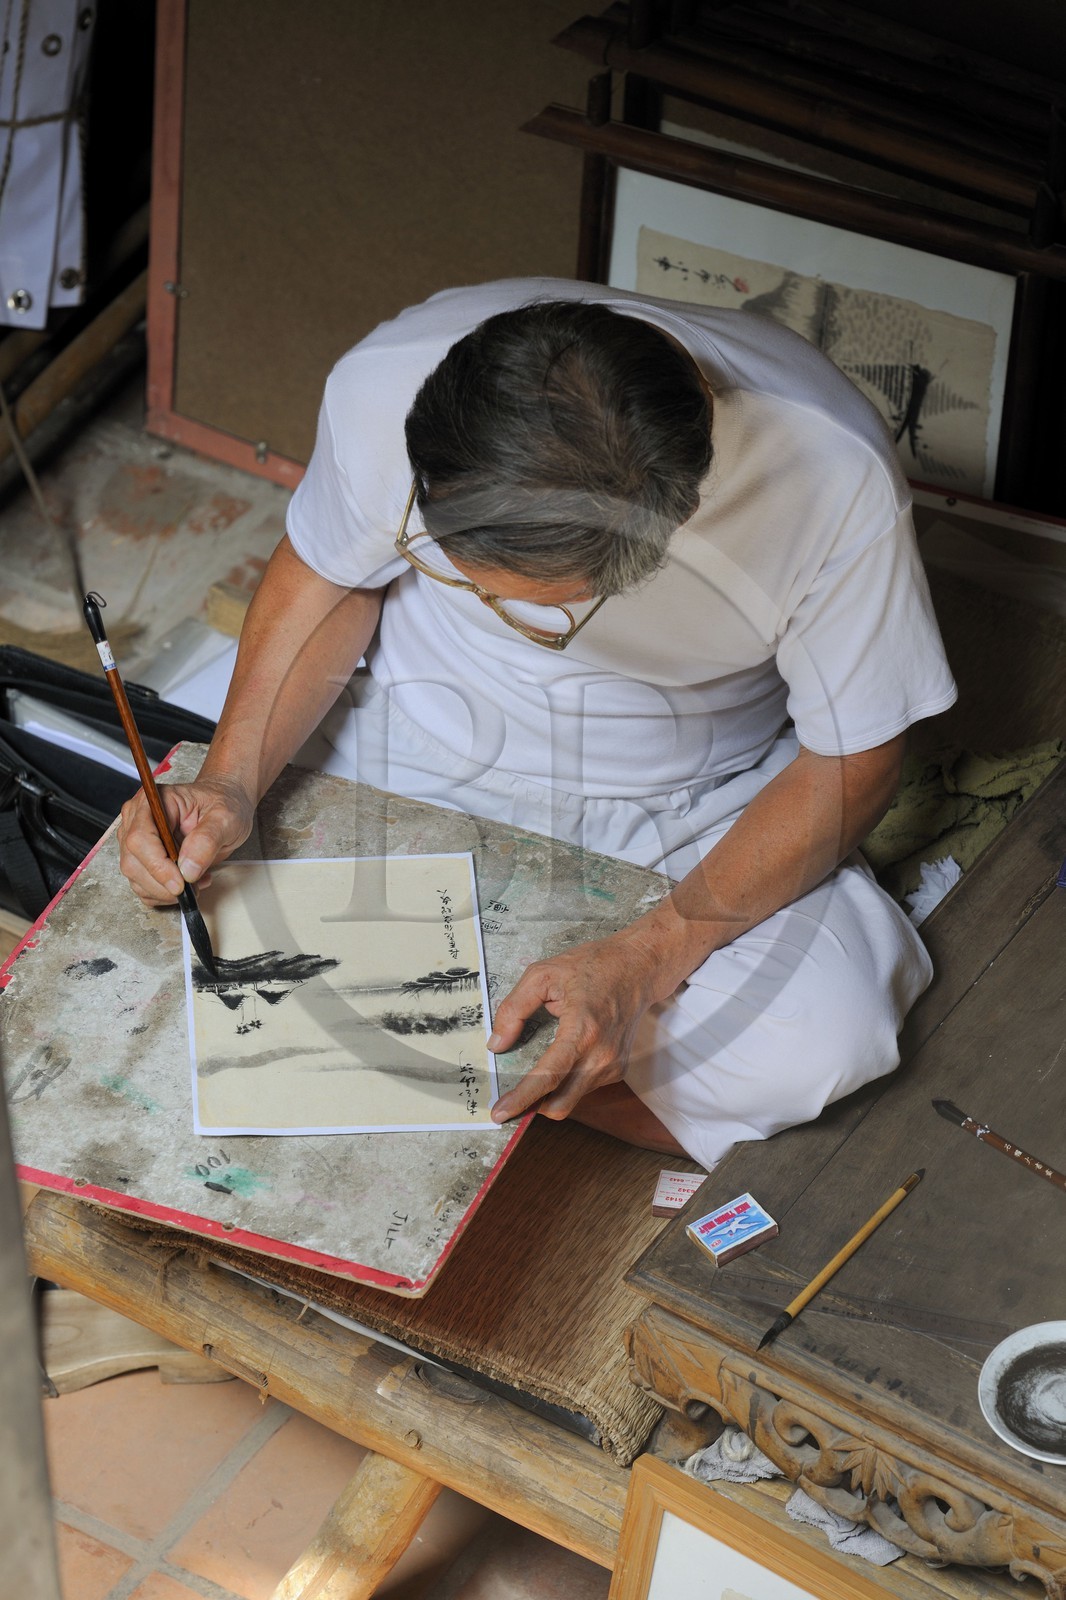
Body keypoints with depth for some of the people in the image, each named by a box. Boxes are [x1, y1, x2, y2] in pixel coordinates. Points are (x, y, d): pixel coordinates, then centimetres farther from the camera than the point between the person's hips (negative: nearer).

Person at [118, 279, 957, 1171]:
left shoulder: (834, 475, -31)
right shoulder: (385, 386, -27)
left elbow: (853, 762, -18)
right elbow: (328, 577, -5)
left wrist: (644, 961, -28)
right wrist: (232, 782, -21)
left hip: (695, 804, 0)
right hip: (421, 766, 1)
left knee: (818, 1048, -27)